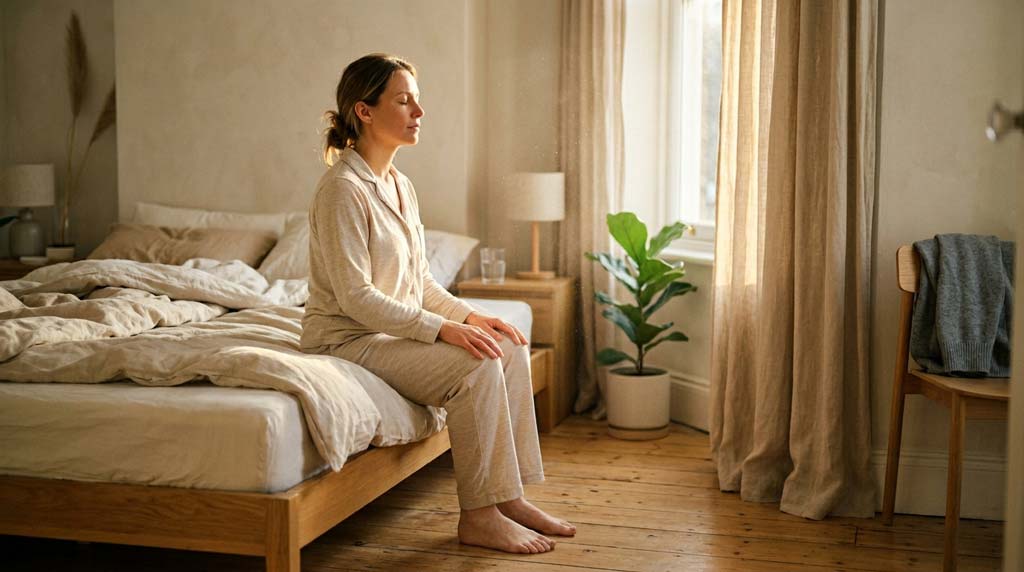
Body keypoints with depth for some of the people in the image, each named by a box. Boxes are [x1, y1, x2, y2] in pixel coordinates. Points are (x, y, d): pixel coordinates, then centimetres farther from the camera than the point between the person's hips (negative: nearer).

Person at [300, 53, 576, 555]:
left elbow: (420, 282, 14)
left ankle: (509, 497, 0)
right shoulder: (342, 188, -18)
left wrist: (470, 316, -2)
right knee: (477, 367, -24)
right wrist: (443, 329, -25)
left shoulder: (400, 186, 10)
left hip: (397, 328, 9)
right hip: (349, 339, -9)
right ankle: (477, 517, -13)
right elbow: (355, 296, -23)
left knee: (511, 349, -4)